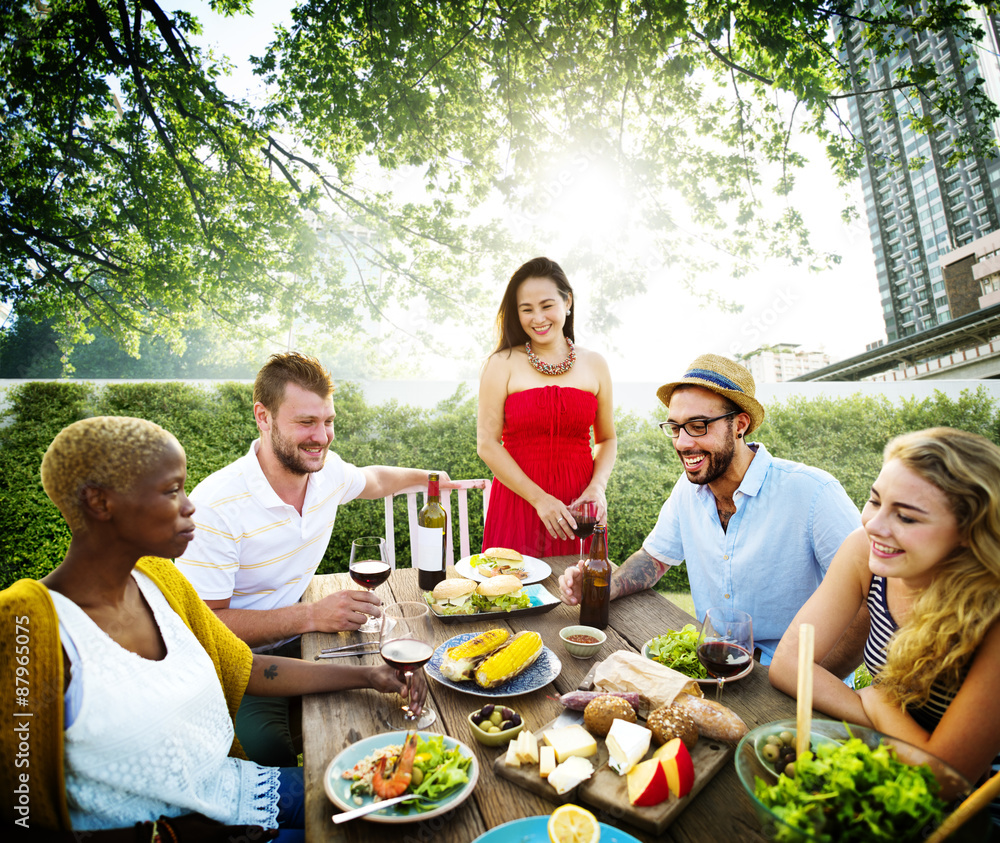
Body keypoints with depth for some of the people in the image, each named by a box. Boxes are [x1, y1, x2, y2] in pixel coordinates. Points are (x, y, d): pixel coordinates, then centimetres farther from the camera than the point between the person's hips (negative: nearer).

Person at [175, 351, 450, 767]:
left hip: (295, 640, 6)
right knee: (270, 752, -27)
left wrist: (423, 477, 20)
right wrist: (310, 616, -28)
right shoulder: (217, 505, -24)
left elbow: (371, 479, 20)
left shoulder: (327, 468, -5)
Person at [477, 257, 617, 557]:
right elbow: (487, 444, -7)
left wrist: (597, 487, -6)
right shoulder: (502, 365, -3)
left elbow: (607, 439, 12)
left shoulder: (594, 364, 6)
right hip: (518, 498, -2)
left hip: (578, 503, 2)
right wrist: (539, 498, -12)